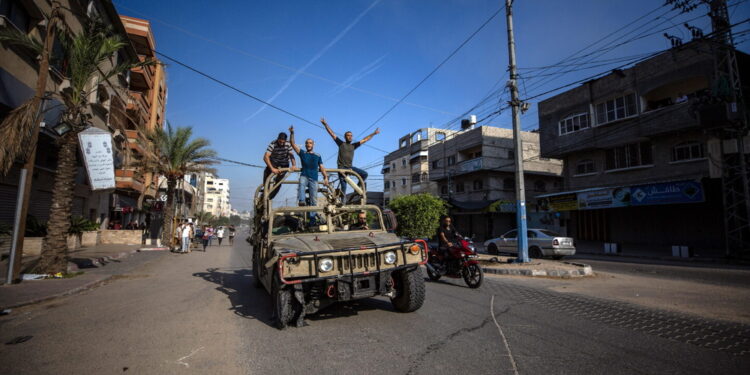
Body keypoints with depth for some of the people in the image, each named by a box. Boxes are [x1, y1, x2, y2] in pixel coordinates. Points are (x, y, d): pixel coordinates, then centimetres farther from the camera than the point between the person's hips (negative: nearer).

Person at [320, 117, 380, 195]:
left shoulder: (353, 145, 13)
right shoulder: (341, 143, 5)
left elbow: (364, 140, 16)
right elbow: (332, 133, 1)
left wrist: (374, 133, 17)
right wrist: (325, 124, -5)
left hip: (350, 167, 4)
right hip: (342, 167, -4)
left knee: (365, 174, -8)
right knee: (343, 186, -5)